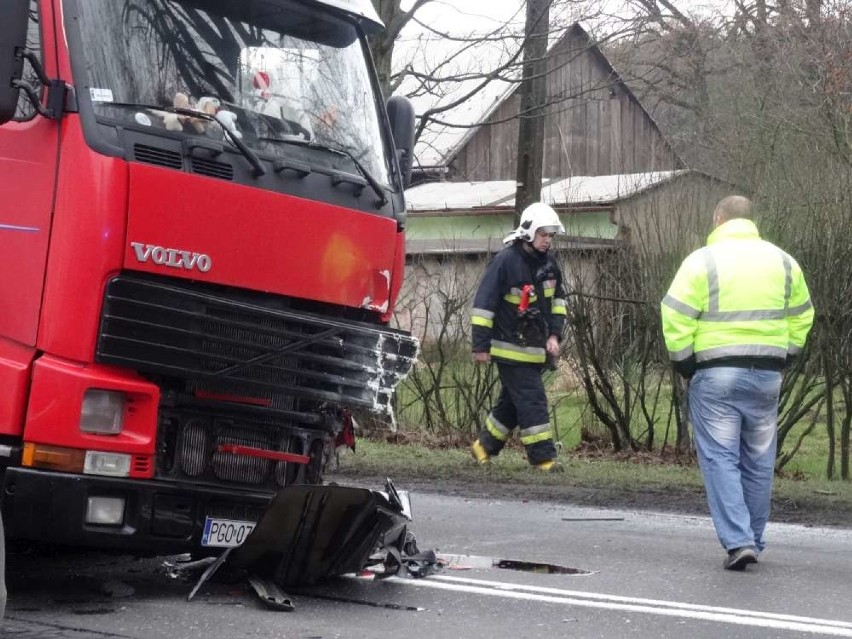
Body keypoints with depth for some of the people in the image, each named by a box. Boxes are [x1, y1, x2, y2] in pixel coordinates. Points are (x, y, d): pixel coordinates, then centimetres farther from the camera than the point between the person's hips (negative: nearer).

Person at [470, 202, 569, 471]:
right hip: (510, 349, -8)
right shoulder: (506, 261, -16)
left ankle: (485, 446, 29)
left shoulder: (548, 263, 8)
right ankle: (543, 457, -8)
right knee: (532, 400, -11)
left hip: (535, 348, 8)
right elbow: (483, 303, -15)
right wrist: (481, 345, -15)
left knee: (513, 401, 15)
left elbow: (557, 300, 19)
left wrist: (554, 335, 7)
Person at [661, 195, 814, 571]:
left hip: (716, 375, -4)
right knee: (758, 462, 13)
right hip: (767, 376, 4)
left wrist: (682, 361, 1)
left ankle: (737, 541, -13)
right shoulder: (782, 262, 9)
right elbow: (801, 317, 13)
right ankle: (754, 541, 20)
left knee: (720, 458, -1)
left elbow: (676, 318, -10)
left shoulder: (703, 261, -6)